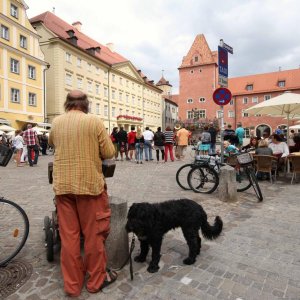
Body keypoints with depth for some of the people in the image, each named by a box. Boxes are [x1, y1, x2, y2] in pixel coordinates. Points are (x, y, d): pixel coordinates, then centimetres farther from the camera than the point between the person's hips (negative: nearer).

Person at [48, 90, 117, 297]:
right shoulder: (94, 121, -7)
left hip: (62, 185, 4)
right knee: (94, 234, 10)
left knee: (68, 236, 11)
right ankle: (96, 280, 26)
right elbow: (109, 152, -6)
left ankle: (72, 285, 25)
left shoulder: (56, 122, 6)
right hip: (90, 183, -4)